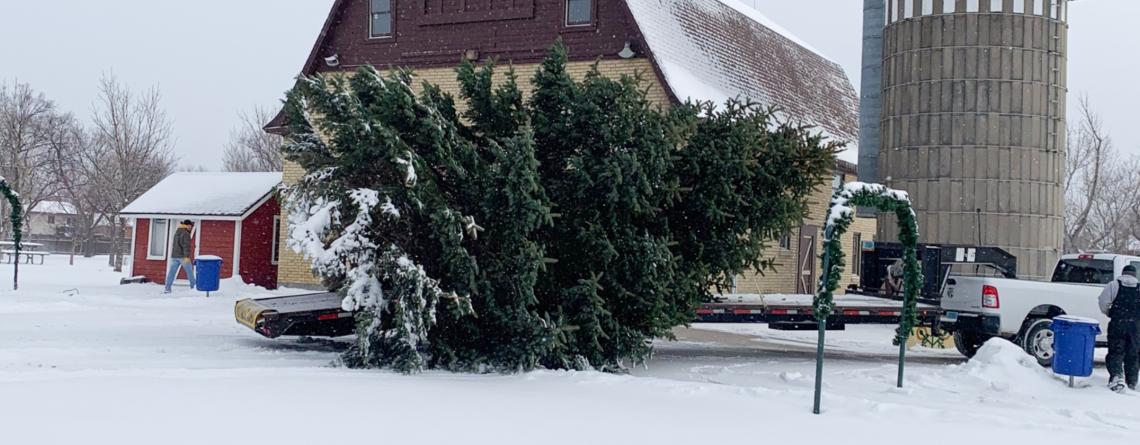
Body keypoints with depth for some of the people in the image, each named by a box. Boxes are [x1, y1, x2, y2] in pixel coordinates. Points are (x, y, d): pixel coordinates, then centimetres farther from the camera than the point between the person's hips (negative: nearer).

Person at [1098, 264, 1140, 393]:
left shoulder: (1114, 285, 1)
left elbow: (1103, 301, -6)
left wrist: (1108, 313, 12)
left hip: (1117, 323, -2)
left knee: (1115, 352, 1)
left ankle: (1117, 375, -23)